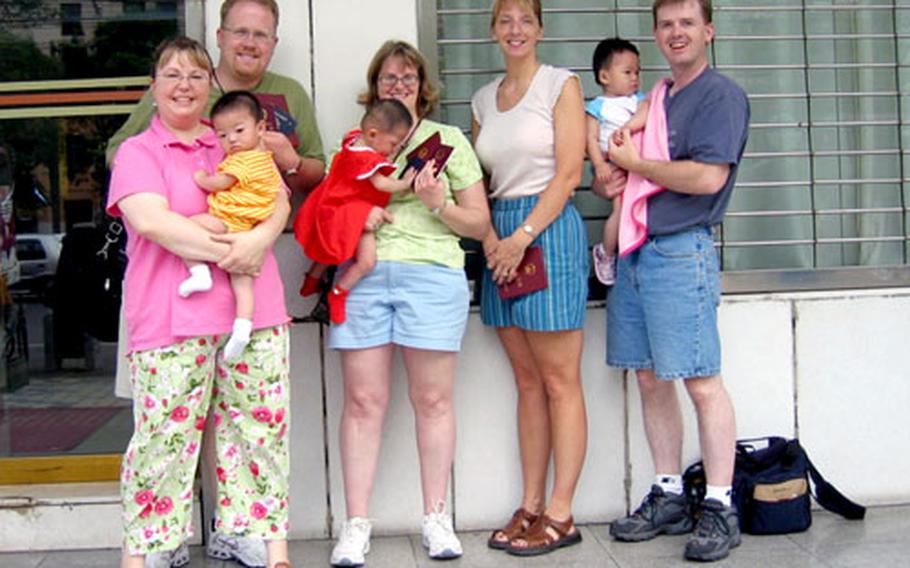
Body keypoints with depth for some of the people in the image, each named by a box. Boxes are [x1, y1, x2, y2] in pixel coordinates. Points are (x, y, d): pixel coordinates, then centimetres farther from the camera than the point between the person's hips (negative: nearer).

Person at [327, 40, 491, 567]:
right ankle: (356, 524, 4)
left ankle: (436, 517, 11)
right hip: (363, 275, 1)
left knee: (433, 400, 0)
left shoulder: (449, 139, 14)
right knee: (364, 401, -2)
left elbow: (480, 223, 11)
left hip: (432, 273, -1)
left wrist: (439, 205, -7)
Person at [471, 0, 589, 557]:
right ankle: (531, 506, 14)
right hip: (502, 237, 6)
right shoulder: (484, 98, 16)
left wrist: (522, 237, -14)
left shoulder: (561, 84, -1)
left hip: (549, 229, -6)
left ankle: (560, 515, 2)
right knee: (527, 382, 9)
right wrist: (489, 236, -2)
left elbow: (568, 174, -8)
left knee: (559, 382, -3)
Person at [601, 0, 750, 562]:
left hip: (681, 253, -8)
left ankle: (720, 509, 4)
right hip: (635, 253, 8)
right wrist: (616, 178, 4)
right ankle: (669, 499, 20)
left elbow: (708, 177, -17)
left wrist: (635, 164, -7)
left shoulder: (721, 95, -5)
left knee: (701, 383, -5)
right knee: (651, 381, 10)